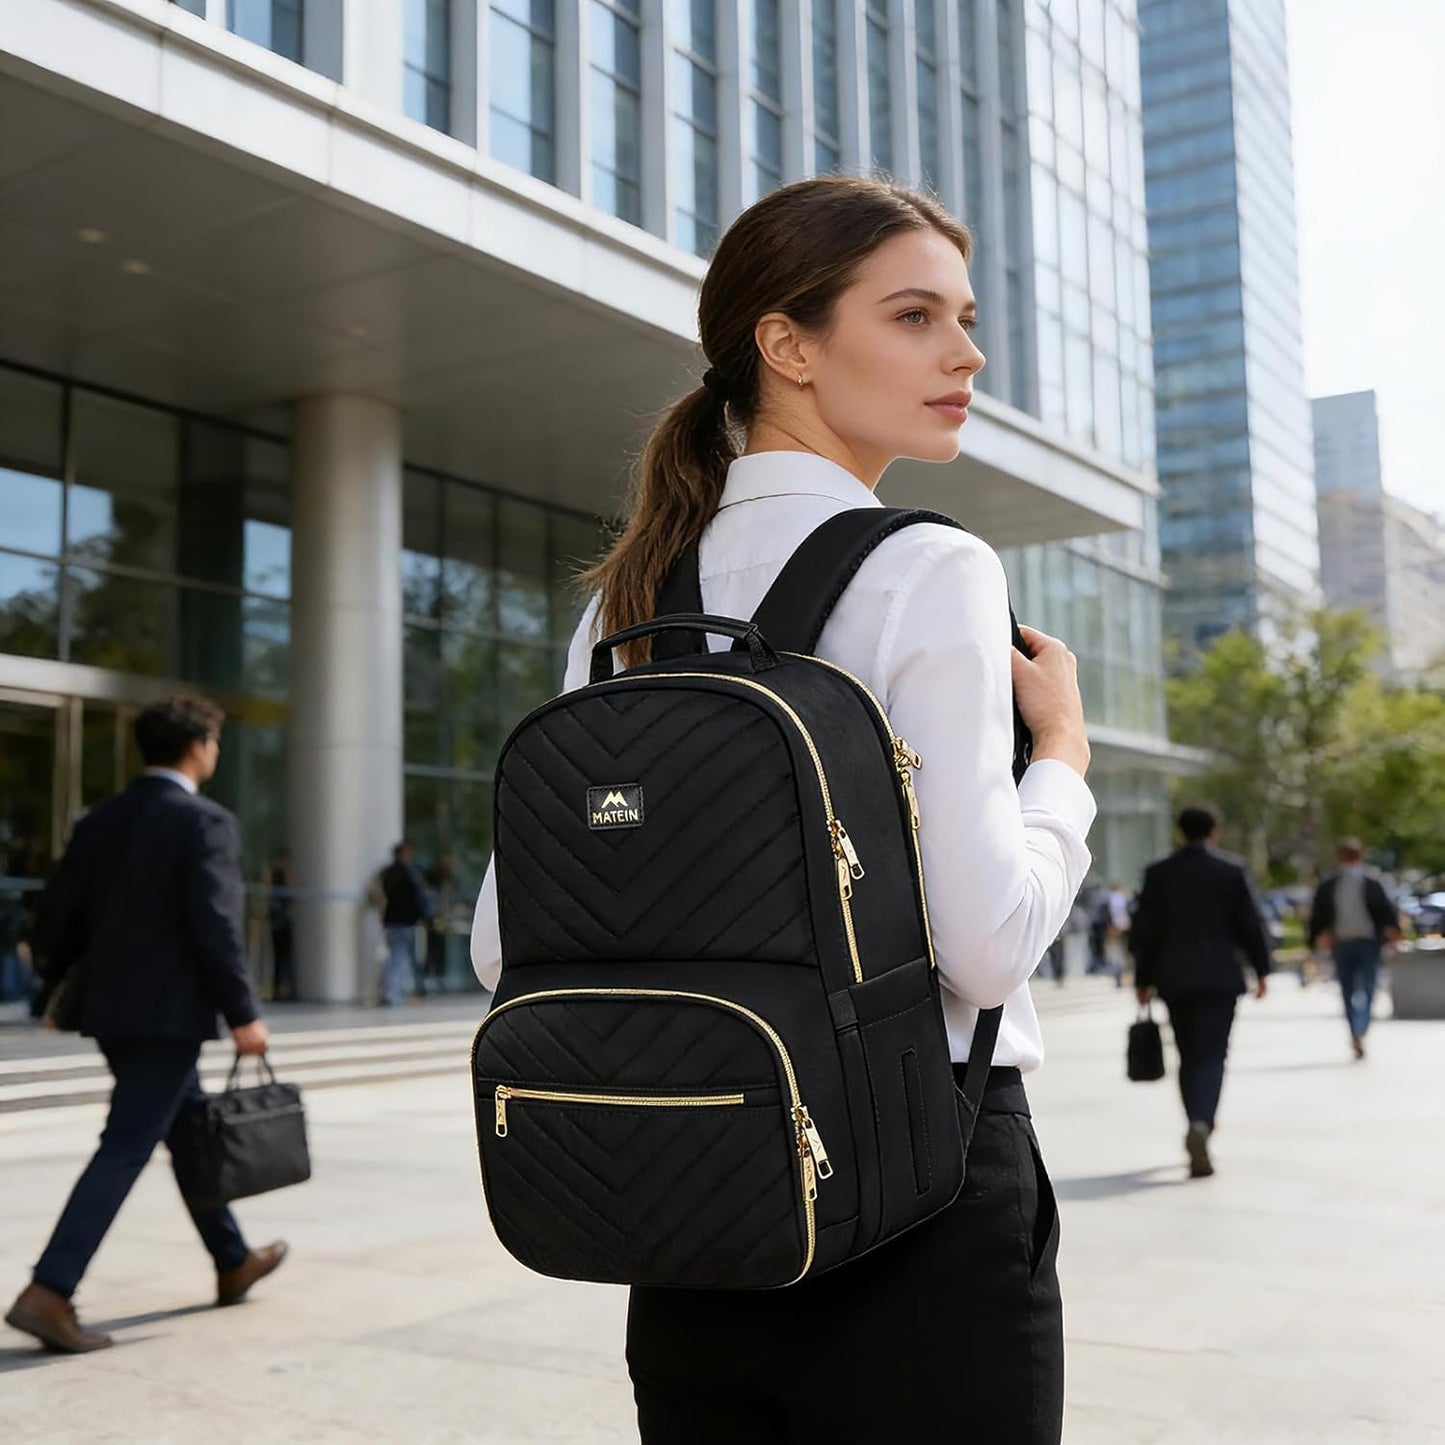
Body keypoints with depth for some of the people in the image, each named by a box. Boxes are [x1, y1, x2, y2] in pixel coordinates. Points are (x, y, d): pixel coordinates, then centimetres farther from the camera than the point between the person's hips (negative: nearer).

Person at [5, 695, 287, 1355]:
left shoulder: (101, 820, 9)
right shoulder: (205, 821, -13)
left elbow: (57, 913, 9)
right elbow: (215, 928, -18)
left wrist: (71, 984, 25)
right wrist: (243, 1014, -12)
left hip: (110, 1008, 8)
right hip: (169, 1011, -8)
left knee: (190, 1132, 20)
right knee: (124, 1151, -5)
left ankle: (234, 1264, 33)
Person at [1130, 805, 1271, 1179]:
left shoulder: (1158, 873, 2)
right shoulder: (1232, 870, -2)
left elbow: (1144, 931, 2)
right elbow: (1250, 925, -1)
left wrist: (1143, 980, 9)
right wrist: (1261, 970, 10)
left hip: (1174, 979, 2)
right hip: (1219, 977, -2)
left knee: (1189, 1056, 13)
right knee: (1211, 1055, -4)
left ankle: (1199, 1125, 19)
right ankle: (1200, 1124, -25)